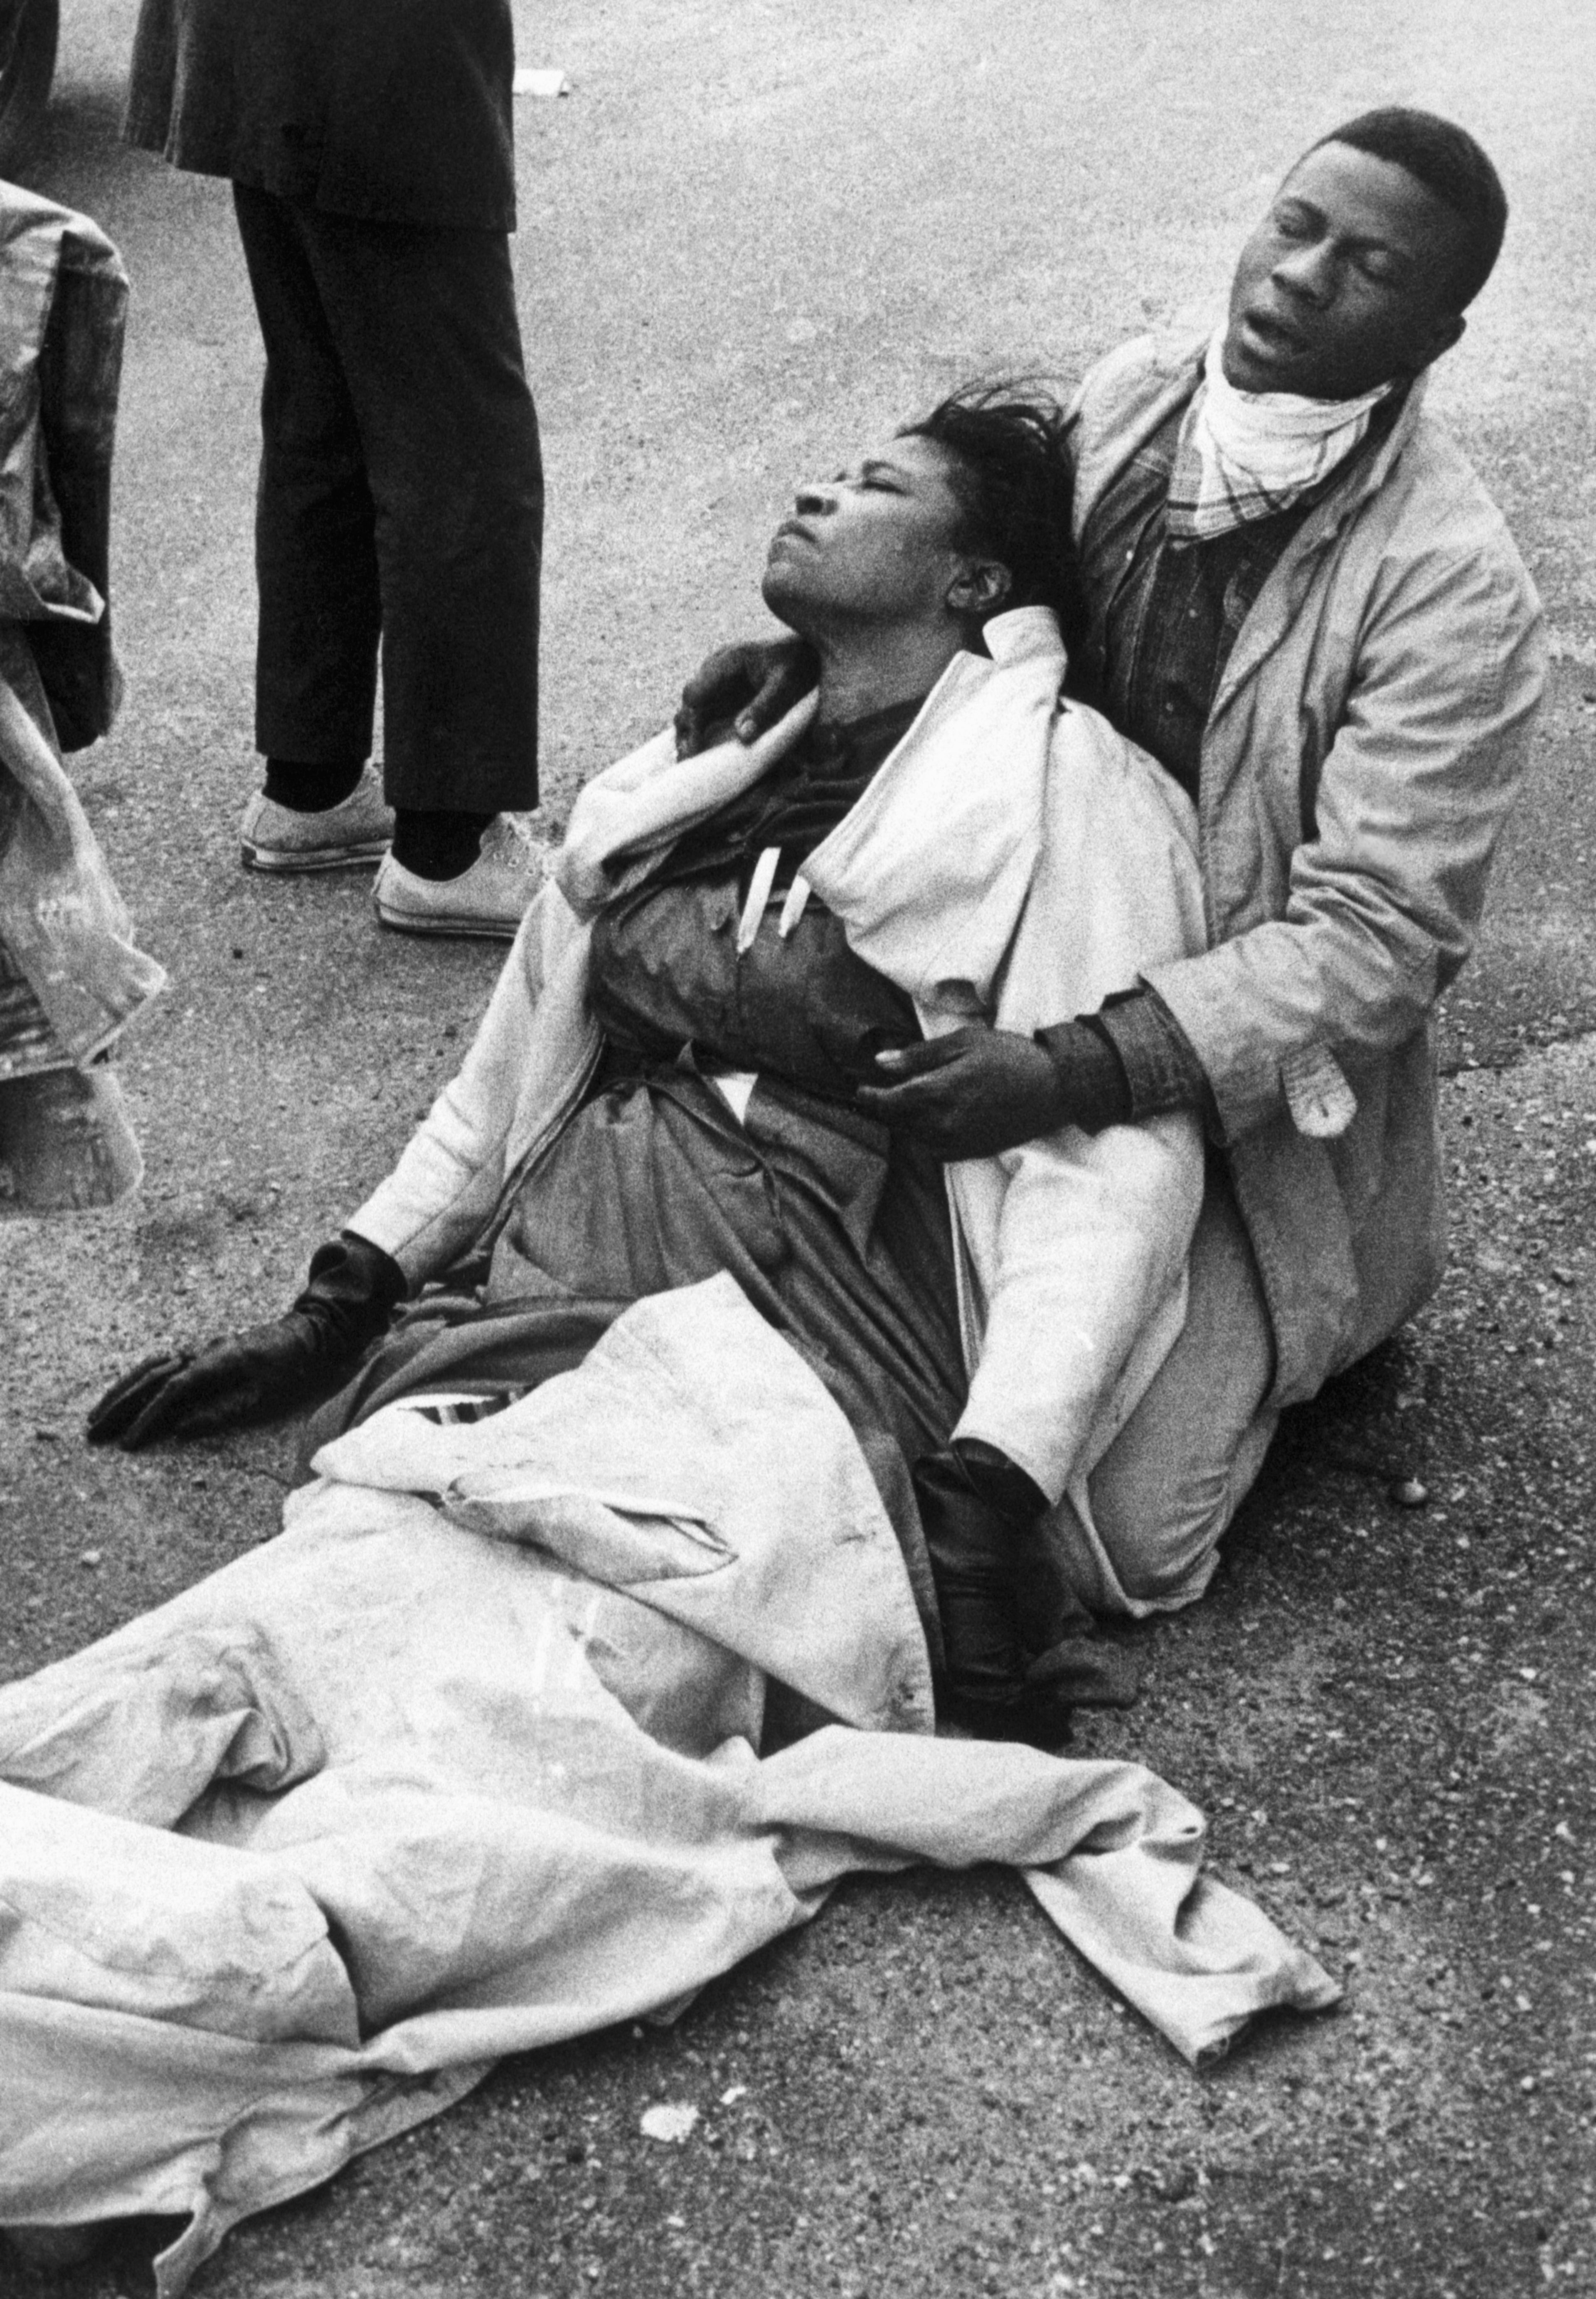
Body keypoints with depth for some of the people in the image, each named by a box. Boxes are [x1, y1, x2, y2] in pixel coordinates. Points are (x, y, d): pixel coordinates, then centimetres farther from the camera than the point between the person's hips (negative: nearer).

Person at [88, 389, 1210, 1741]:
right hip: (553, 1284, 6)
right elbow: (514, 1072, 27)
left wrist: (989, 1500, -21)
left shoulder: (1061, 784, 1)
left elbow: (1112, 1170, -10)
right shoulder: (719, 758, 22)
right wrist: (332, 1315, 21)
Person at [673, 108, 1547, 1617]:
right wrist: (817, 648, -7)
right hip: (1023, 990, 6)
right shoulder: (1129, 398, -2)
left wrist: (1084, 1071, -33)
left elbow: (1369, 939, -22)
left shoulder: (1450, 587, -19)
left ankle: (1280, 1324, 17)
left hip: (1243, 1089, -5)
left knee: (1098, 1537, -14)